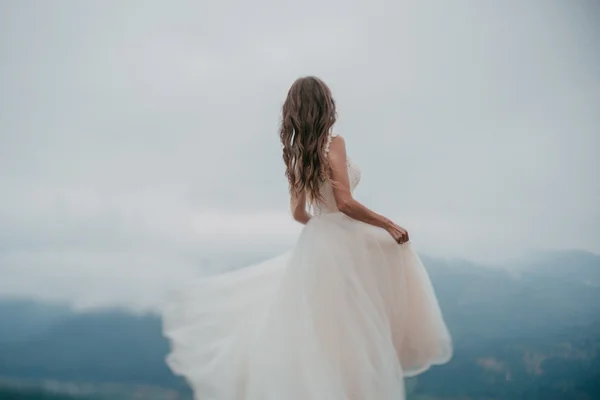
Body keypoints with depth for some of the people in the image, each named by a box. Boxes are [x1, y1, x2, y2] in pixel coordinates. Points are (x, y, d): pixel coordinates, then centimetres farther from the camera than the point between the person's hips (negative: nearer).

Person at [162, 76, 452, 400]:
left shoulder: (295, 154, 11)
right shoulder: (333, 143, -11)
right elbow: (345, 203, -19)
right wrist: (388, 224, -9)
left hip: (315, 243, 7)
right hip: (342, 244, -7)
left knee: (319, 336, 14)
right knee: (349, 334, -1)